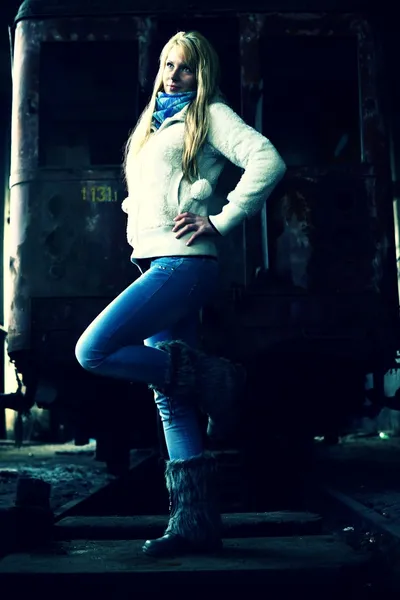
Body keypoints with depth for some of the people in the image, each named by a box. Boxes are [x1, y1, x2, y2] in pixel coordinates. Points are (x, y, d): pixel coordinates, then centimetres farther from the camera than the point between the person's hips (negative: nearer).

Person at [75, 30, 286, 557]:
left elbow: (268, 161, -11)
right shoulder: (154, 125, 26)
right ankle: (196, 521, 4)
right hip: (156, 262, 8)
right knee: (170, 399, 2)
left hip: (183, 261, -8)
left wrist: (220, 221, -13)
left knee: (94, 351, -20)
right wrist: (138, 215, 16)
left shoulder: (210, 115, 4)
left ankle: (210, 377, -7)